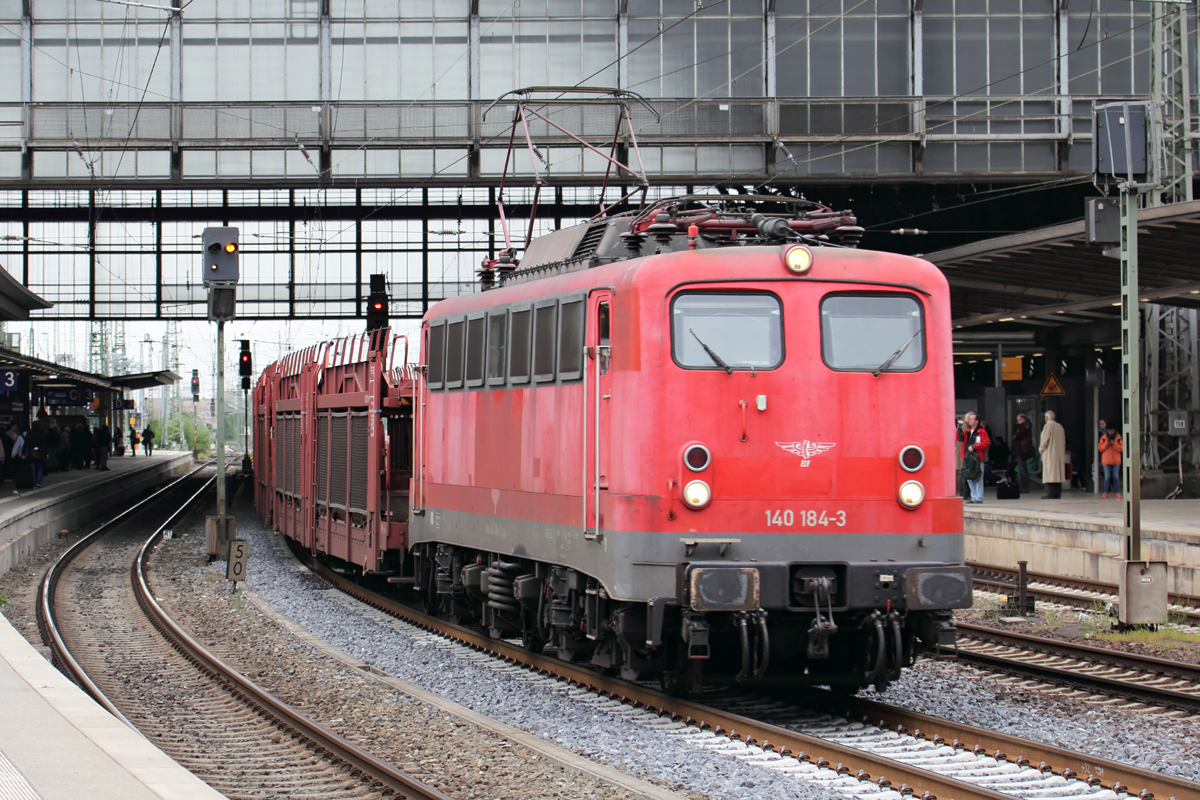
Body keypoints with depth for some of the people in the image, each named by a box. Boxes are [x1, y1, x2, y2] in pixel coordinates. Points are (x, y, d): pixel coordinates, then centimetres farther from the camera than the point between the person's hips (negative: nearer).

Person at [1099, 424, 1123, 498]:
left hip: (1116, 460, 0)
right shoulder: (1103, 437, 3)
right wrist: (1106, 443, -14)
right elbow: (1100, 448, 2)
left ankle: (1117, 492, 8)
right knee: (1107, 477, -3)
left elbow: (1121, 448, -3)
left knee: (1116, 477, 0)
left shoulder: (1118, 437, 1)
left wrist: (1114, 444, -16)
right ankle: (1106, 493, 4)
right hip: (1106, 460, 0)